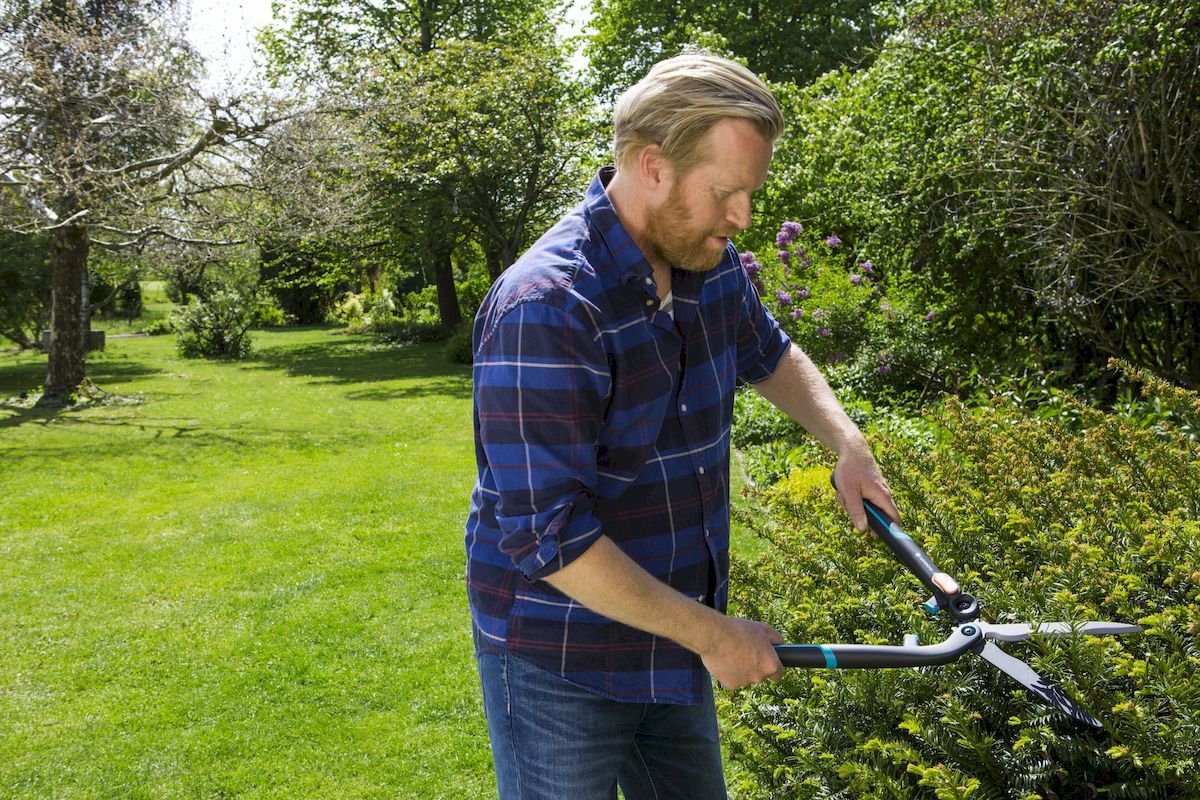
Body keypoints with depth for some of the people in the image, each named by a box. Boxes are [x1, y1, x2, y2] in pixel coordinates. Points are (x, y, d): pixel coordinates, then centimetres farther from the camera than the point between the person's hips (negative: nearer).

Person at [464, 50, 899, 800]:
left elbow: (768, 353, 20)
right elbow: (548, 537, -29)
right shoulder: (545, 309, -27)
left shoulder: (711, 263, -2)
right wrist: (711, 633, -21)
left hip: (670, 639, 7)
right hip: (562, 661, -7)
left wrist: (847, 442, 2)